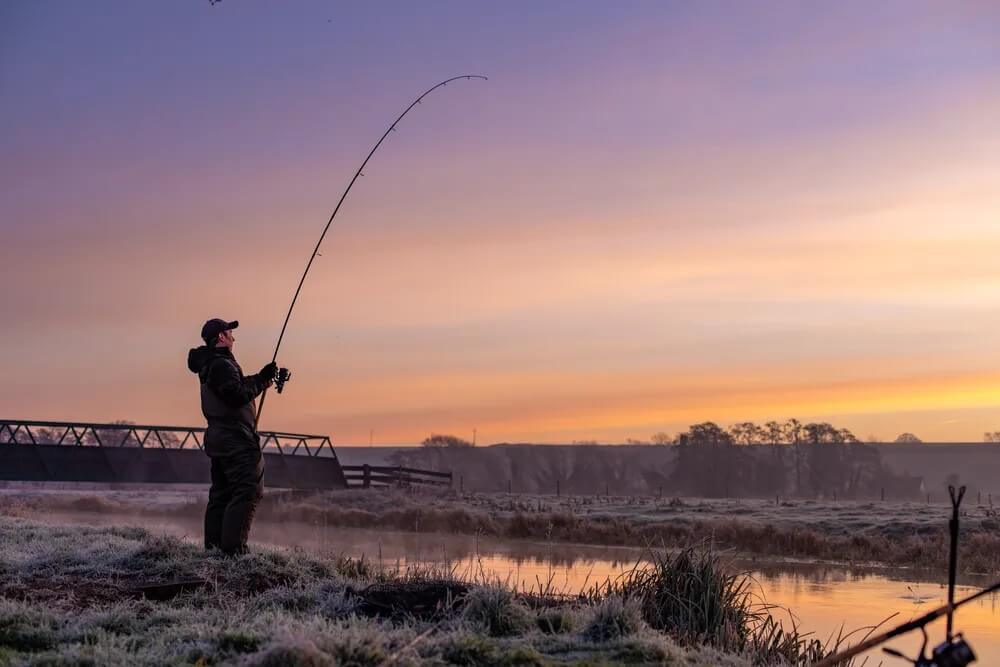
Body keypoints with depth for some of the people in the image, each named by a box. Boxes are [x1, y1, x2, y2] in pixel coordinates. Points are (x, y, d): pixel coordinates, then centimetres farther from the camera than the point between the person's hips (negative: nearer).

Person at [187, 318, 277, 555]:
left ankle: (213, 546, 14)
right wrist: (260, 380, -10)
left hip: (218, 438, 11)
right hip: (236, 440, -11)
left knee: (221, 494, 13)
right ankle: (233, 548, -17)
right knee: (248, 491, -12)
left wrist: (261, 378, 14)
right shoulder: (221, 365, -15)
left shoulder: (209, 365, 17)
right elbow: (238, 396, -23)